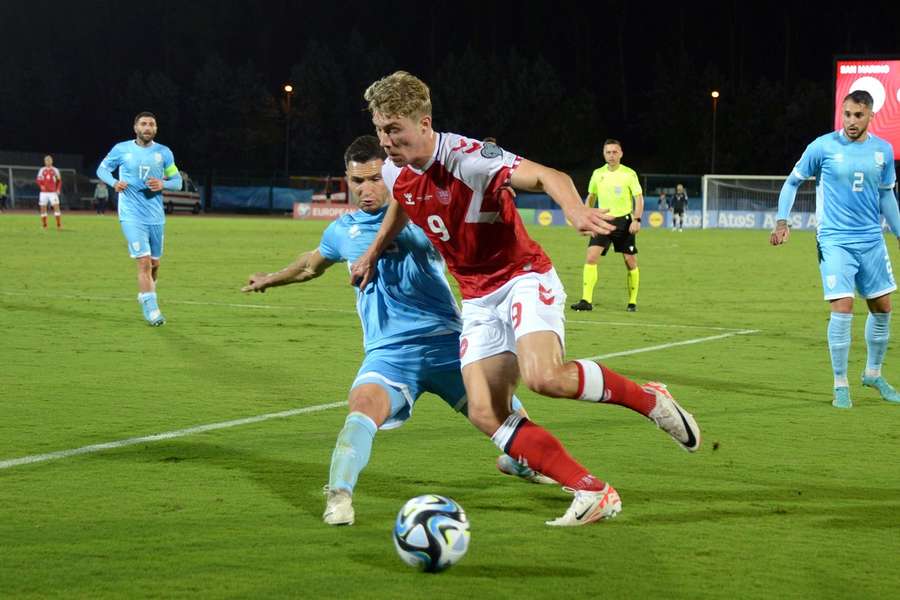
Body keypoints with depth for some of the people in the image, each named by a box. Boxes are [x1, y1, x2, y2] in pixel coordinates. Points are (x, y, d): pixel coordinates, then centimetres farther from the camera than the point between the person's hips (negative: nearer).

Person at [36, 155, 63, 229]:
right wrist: (41, 186, -12)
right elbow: (38, 180, 8)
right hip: (44, 192, 1)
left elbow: (59, 181, 9)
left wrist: (58, 189, -4)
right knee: (43, 208, 3)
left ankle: (59, 225, -9)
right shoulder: (42, 170, 6)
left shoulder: (55, 170, 4)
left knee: (56, 207, -11)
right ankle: (44, 225, 13)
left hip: (53, 192, -1)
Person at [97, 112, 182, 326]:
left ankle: (145, 295, 40)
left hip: (156, 217, 4)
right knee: (144, 262, -15)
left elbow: (177, 181, 10)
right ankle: (151, 310, -13)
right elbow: (102, 169, 11)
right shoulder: (121, 149, -1)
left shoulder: (164, 153, 4)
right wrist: (114, 182, -10)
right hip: (132, 216, -3)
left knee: (154, 263, 13)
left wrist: (163, 184, -12)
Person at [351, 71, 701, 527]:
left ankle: (648, 399, -6)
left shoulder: (466, 158, -23)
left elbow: (546, 177, -36)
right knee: (485, 414, -11)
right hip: (478, 298, 7)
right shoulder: (395, 173, 0)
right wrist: (373, 253, 34)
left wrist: (574, 208, -55)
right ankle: (593, 493, -8)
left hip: (522, 279, -7)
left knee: (543, 377, -33)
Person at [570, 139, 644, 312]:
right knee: (591, 258, -13)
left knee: (631, 262, 2)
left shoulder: (629, 174, -3)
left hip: (624, 221, -2)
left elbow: (639, 198, -5)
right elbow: (591, 197, 20)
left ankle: (632, 301, 17)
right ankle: (586, 300, -15)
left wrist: (637, 220, -17)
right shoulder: (598, 174, 7)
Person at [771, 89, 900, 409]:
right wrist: (782, 222, -7)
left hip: (872, 240, 4)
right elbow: (792, 181, 3)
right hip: (835, 241, -4)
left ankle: (873, 374, 31)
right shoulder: (823, 146, -7)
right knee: (843, 309, -12)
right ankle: (840, 385, 0)